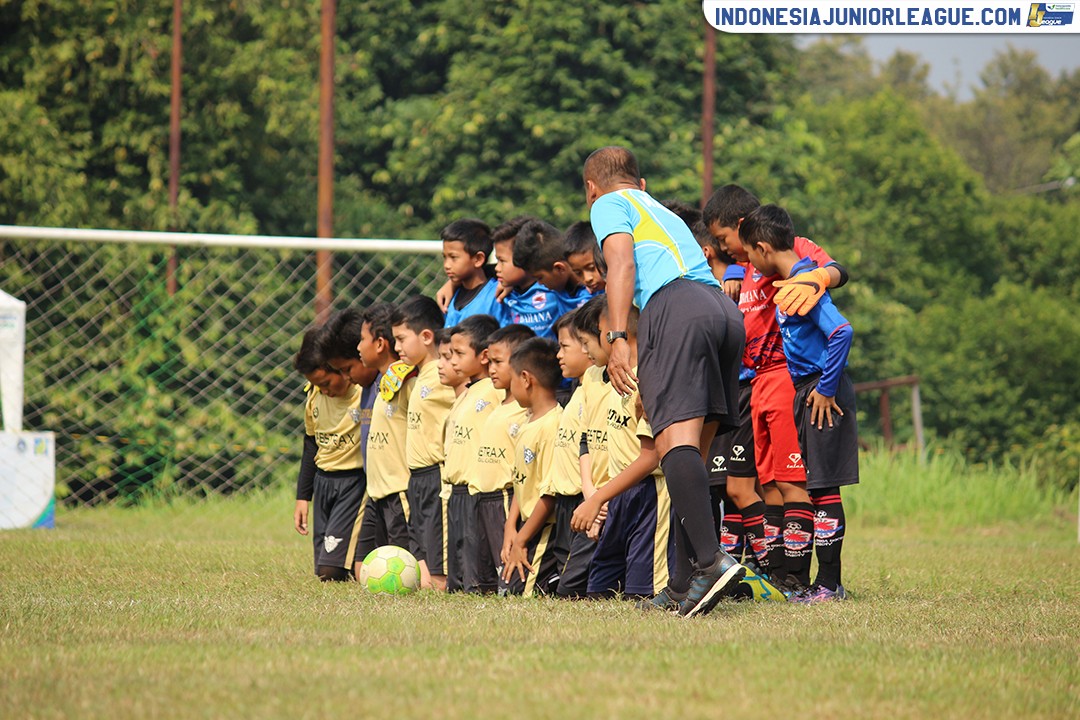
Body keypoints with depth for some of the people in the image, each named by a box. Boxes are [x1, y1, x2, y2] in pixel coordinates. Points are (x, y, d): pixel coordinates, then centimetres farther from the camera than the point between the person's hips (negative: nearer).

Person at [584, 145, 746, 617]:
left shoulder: (610, 205, 18)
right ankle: (688, 582, 4)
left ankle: (711, 560, -38)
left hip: (675, 304, -7)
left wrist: (617, 338, -8)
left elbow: (622, 265, 1)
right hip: (727, 311, 8)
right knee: (693, 450, 9)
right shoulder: (665, 214, 40)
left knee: (675, 439, -20)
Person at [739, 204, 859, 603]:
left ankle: (829, 585, -4)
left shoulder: (805, 282, -16)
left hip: (822, 394, -10)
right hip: (805, 391, 10)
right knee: (817, 488, 10)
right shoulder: (789, 281, 13)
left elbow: (841, 331, -28)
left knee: (824, 488, -6)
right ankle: (827, 582, 13)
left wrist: (826, 389, -22)